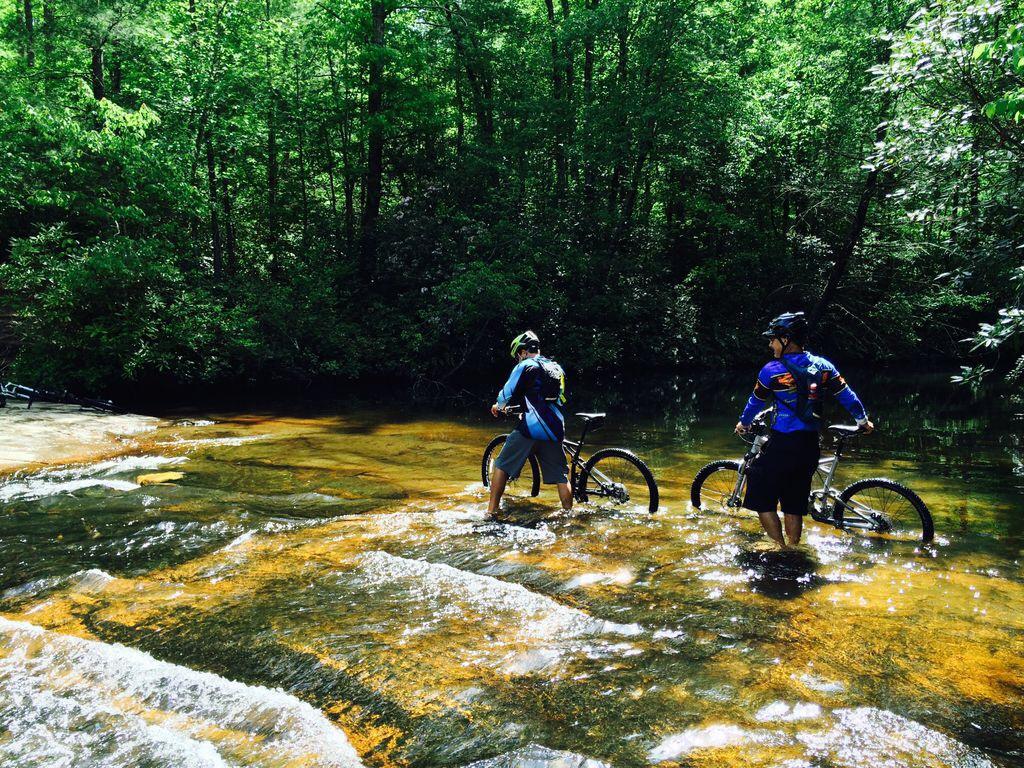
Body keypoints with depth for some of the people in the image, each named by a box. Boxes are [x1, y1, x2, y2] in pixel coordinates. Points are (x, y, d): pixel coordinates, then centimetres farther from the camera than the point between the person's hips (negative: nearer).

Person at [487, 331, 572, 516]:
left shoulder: (526, 366, 0)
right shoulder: (557, 368, 20)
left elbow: (507, 393, -3)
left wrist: (498, 406, 20)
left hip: (530, 427, -5)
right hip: (555, 430, 5)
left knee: (502, 466, 7)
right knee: (561, 476, 14)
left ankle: (490, 513, 6)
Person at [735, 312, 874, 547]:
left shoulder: (772, 370, -9)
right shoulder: (823, 366, 4)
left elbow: (755, 402, 6)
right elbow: (847, 396, 11)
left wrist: (743, 424, 24)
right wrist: (863, 420, 29)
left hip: (782, 445, -6)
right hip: (810, 446, 6)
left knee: (762, 500, 7)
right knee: (794, 505, 16)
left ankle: (781, 548, 5)